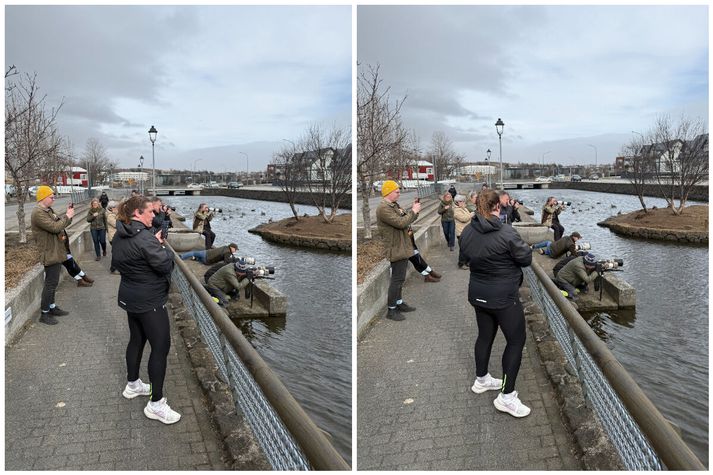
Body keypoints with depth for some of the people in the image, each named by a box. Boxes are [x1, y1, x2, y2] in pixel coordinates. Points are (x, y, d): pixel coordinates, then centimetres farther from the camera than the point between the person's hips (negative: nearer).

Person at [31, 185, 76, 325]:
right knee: (51, 283, -4)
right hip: (50, 253, -10)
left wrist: (68, 215, 1)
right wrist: (67, 216, -14)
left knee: (52, 282, 18)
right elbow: (55, 227, -26)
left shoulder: (48, 210, 13)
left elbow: (59, 224, 17)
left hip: (56, 251, 10)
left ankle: (52, 307, 30)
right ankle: (44, 314, 5)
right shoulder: (38, 213, -19)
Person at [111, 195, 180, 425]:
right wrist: (162, 246, -9)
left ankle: (132, 384, 40)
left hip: (130, 298, 10)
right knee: (161, 347, -4)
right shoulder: (145, 238, -25)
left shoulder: (119, 236, 6)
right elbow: (166, 264, -25)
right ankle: (156, 403, 1)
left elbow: (116, 263, 18)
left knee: (136, 339, 23)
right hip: (149, 301, -10)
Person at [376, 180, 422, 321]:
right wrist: (414, 211, -14)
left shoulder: (394, 205, 12)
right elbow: (401, 222, -26)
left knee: (399, 278, 19)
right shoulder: (383, 208, -20)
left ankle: (399, 302, 31)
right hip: (396, 248, -10)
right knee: (397, 279, -4)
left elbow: (406, 218, 18)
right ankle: (391, 310, 5)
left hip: (402, 247, 10)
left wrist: (414, 209, 2)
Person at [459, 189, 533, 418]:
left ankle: (481, 380, 38)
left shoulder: (467, 232, -4)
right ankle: (506, 396, 8)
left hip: (478, 294, 7)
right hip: (504, 298, -7)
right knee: (516, 341, 5)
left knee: (485, 335, 22)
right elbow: (526, 258, -13)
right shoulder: (506, 233, -23)